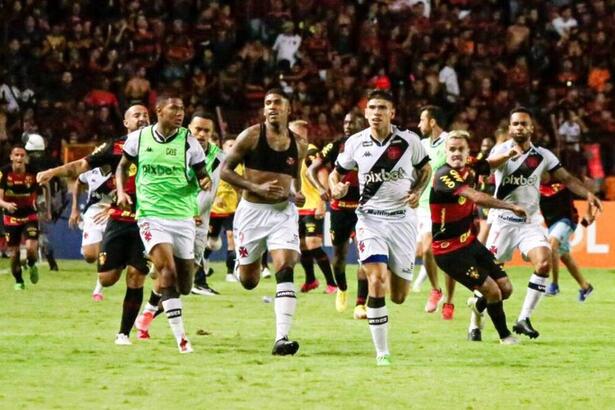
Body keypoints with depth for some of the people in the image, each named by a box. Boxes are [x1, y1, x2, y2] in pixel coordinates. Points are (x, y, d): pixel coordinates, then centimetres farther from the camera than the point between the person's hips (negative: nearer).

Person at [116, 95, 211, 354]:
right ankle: (180, 337, -18)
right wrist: (121, 191, -1)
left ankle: (155, 305, 39)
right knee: (168, 271, -20)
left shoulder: (188, 141, -2)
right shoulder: (138, 138, 0)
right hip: (151, 214, -2)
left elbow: (201, 174, 4)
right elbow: (123, 166, 16)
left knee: (184, 285, 4)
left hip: (183, 216, 2)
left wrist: (205, 182, -20)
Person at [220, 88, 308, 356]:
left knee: (285, 270, -19)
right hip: (252, 211, -1)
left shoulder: (299, 145, 6)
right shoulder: (251, 136, -6)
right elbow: (225, 170, -5)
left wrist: (297, 194, 2)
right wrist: (256, 188, -18)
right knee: (248, 281, 8)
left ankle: (282, 338, -24)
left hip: (283, 212, 1)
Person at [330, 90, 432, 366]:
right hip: (370, 219, -1)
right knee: (376, 283, -21)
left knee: (399, 296, 5)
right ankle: (382, 353, -13)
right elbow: (336, 174, 11)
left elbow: (425, 170, 12)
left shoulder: (409, 141, -4)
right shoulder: (356, 143, -2)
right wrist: (335, 188, -12)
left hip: (402, 218, 1)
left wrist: (417, 192, -7)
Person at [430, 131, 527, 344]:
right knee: (493, 291, -10)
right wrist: (511, 206, -36)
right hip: (449, 251, -8)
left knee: (505, 288, 6)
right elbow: (476, 197, -37)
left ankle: (478, 305, 38)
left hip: (469, 242, 8)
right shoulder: (444, 175, -24)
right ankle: (505, 336, 14)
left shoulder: (468, 170, 2)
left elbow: (487, 165, 27)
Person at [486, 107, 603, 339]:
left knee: (544, 263, -17)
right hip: (503, 220, -3)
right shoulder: (502, 150, -7)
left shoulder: (542, 155, 5)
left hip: (530, 222, 3)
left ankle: (524, 319, -10)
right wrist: (509, 153, -53)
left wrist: (587, 194, -14)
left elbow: (566, 178, 6)